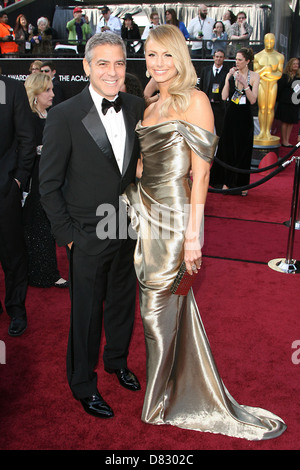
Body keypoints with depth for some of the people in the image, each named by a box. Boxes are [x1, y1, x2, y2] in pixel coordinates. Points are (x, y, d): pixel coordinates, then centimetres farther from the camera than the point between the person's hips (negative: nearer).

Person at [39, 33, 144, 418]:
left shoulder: (135, 107, -1)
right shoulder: (64, 115, -16)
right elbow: (49, 184, -10)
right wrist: (66, 234, -10)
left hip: (128, 230, 5)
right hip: (87, 237, -5)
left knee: (123, 301, 21)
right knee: (86, 312, 11)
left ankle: (117, 360, 48)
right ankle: (83, 384, 34)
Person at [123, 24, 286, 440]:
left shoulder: (195, 101, -7)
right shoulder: (150, 107, 15)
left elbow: (201, 171, -12)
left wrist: (193, 234, -16)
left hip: (172, 218, -6)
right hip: (144, 214, 7)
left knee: (160, 313, 4)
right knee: (173, 309, 13)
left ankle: (160, 404, 26)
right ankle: (190, 397, 31)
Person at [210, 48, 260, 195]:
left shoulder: (254, 76, -3)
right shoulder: (232, 74, 2)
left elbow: (253, 100, -11)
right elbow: (224, 96, -6)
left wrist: (245, 83, -20)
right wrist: (228, 78, -13)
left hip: (245, 117, -2)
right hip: (231, 115, 2)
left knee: (243, 151, 4)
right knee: (228, 149, 6)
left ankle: (242, 184, 16)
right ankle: (226, 182, 18)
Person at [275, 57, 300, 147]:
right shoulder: (285, 76, -6)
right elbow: (279, 88, -6)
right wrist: (278, 99, -8)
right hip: (285, 103, -5)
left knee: (291, 122, 7)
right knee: (285, 121, 0)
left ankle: (287, 140, 15)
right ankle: (284, 141, 8)